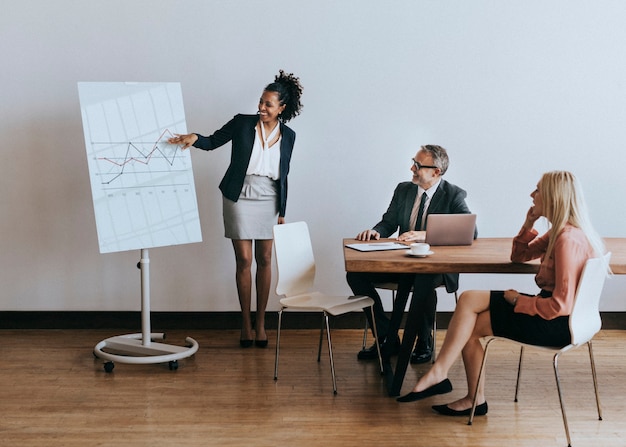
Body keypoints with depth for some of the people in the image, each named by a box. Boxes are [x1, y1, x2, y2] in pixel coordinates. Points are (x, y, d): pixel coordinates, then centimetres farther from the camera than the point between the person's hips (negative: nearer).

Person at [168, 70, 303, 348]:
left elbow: (283, 176, 7)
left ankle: (261, 322, 15)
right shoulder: (242, 123, -4)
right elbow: (213, 142, 3)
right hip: (240, 199, -2)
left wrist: (282, 212, 7)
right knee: (244, 260, -1)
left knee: (264, 260, 5)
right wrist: (194, 138, -19)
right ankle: (246, 322, 10)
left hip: (269, 202, 2)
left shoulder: (288, 136, 2)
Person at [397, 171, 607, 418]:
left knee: (469, 325, -8)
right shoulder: (559, 233, 9)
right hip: (549, 309, 9)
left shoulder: (568, 239, -22)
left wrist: (518, 300, -12)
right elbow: (519, 256, 22)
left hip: (556, 323, -9)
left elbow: (561, 305, -26)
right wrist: (528, 224, 5)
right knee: (469, 299, -2)